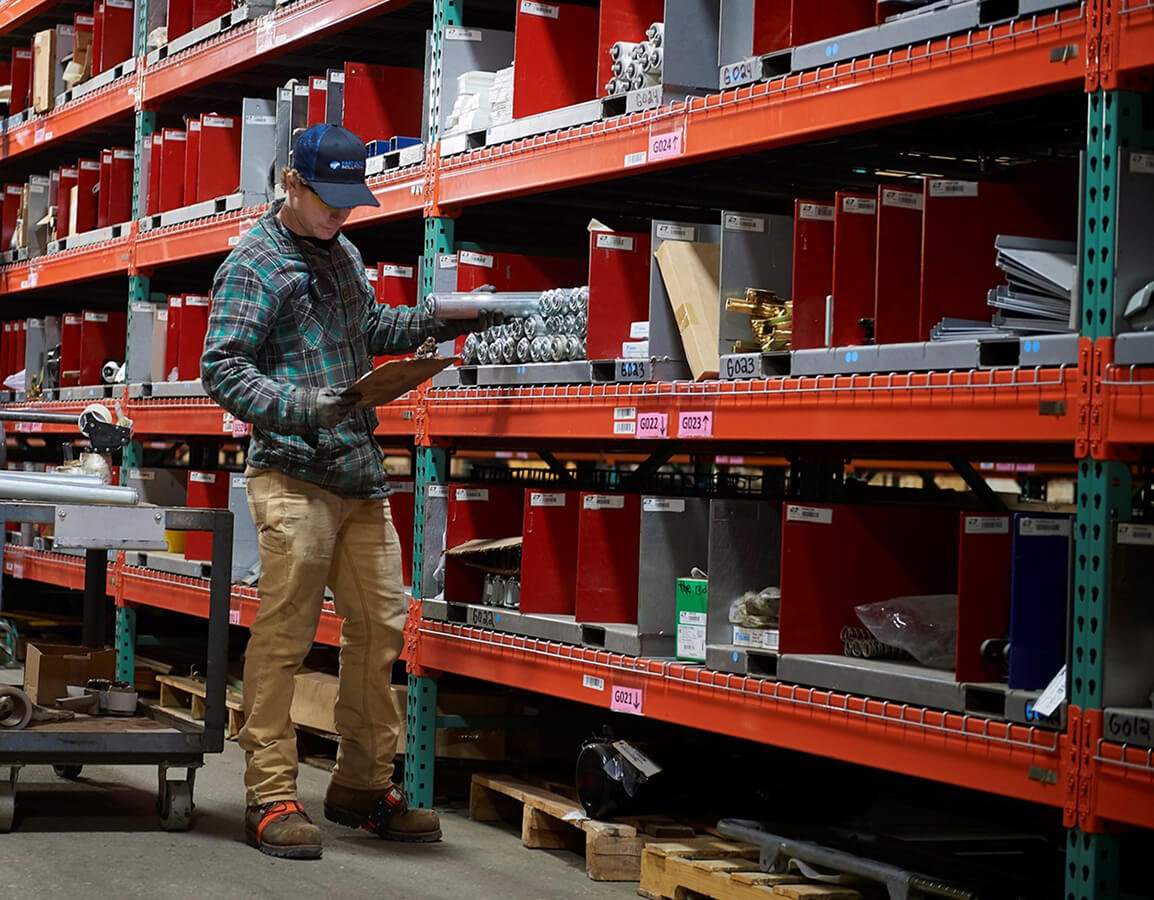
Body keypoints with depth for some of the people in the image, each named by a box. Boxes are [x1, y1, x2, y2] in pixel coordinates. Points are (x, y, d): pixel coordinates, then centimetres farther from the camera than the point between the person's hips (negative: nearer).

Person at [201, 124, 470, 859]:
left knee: (381, 626, 8)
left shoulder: (341, 250, 17)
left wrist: (431, 324, 13)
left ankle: (365, 784, 19)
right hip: (295, 476, -8)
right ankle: (272, 799, 0)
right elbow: (222, 370, -12)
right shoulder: (254, 266, -6)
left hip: (362, 475, 8)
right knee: (283, 636, -7)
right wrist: (303, 406, -25)